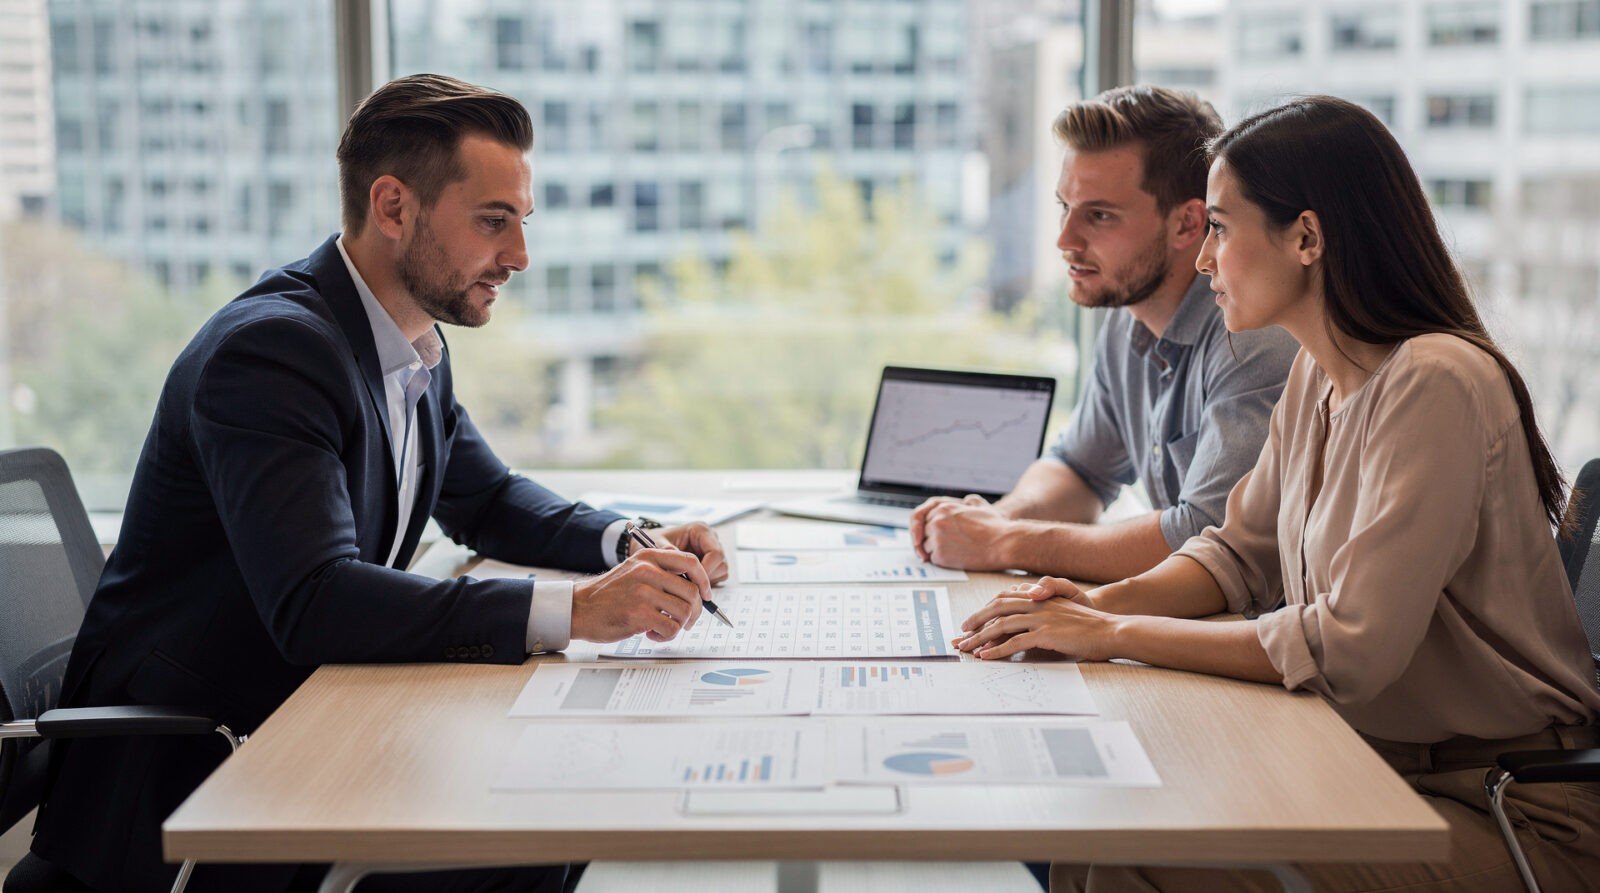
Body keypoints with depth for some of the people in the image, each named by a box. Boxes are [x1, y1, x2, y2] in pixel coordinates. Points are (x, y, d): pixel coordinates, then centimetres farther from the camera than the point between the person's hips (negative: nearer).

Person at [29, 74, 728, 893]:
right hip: (180, 773, -9)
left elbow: (485, 500, 21)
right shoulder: (270, 349, -23)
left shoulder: (416, 348, 6)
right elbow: (314, 603, -33)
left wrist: (630, 544, 0)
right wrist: (575, 610, -36)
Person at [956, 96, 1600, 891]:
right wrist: (1104, 603, -6)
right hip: (1370, 758, 8)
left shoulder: (1433, 384, -22)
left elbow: (1349, 649, -26)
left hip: (1507, 813, -8)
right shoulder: (1317, 376, 6)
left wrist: (1115, 636, -21)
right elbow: (1240, 551, 14)